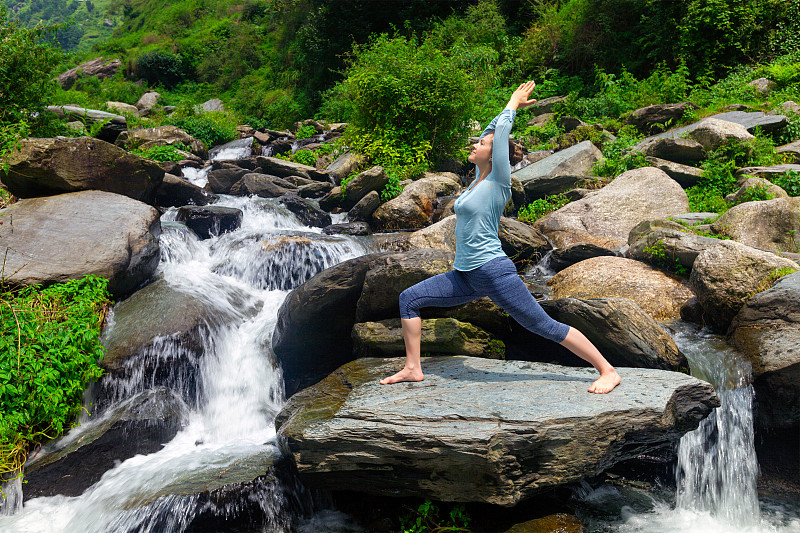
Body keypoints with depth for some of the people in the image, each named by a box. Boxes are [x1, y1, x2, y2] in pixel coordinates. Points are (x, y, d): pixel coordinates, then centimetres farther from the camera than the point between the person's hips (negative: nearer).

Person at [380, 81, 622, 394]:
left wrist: (514, 104, 7)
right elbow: (491, 131, 22)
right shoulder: (479, 178, 12)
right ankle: (413, 369, 9)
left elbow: (501, 132, -8)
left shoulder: (498, 181, -8)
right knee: (409, 299, 2)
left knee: (546, 327, -3)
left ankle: (608, 372, 8)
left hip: (494, 273, -8)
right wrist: (512, 105, 27)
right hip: (466, 275, 8)